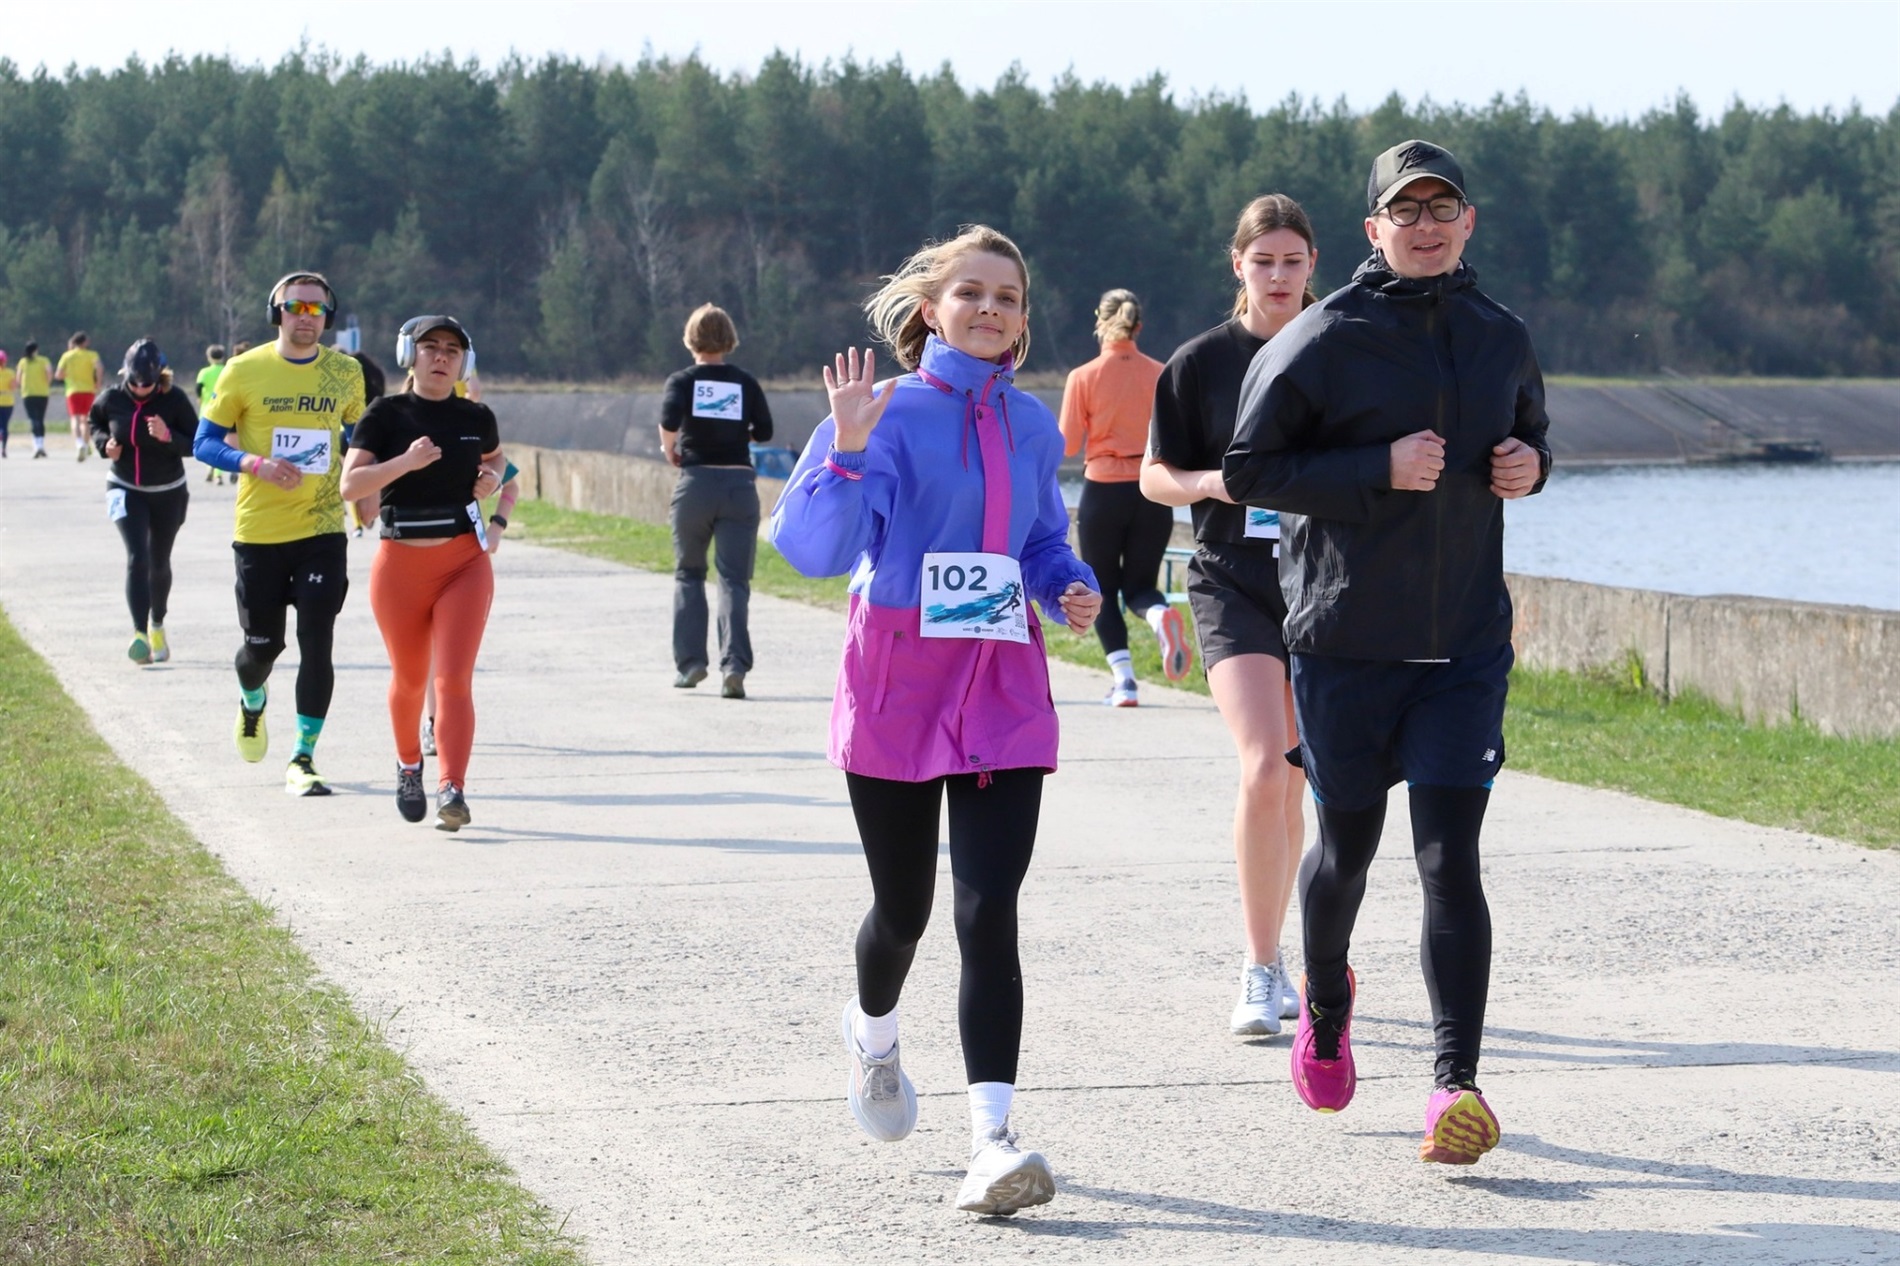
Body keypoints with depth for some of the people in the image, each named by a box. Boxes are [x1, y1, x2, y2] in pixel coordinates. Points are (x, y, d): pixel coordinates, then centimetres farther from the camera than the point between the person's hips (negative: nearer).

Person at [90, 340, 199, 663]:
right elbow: (93, 421, 11)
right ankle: (140, 634, -23)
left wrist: (168, 436, -33)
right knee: (137, 558, -16)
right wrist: (104, 443, -9)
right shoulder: (112, 398, -10)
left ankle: (157, 627, 37)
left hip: (168, 493, 0)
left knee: (159, 563, 13)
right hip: (125, 491, 0)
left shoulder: (174, 400, -16)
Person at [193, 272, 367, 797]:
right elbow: (205, 443, 0)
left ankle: (303, 760, -2)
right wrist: (256, 464, -18)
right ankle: (252, 702, 44)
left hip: (322, 529, 1)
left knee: (317, 645, -10)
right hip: (259, 531, -1)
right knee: (262, 644, 8)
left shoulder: (345, 373, 4)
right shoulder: (244, 371, -3)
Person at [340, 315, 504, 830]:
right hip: (400, 564, 0)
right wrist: (405, 462, -26)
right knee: (409, 678, 14)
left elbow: (495, 458, 28)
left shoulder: (477, 418, 5)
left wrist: (492, 477, 5)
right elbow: (351, 484, -13)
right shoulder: (385, 415, -3)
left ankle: (452, 789, -20)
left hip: (464, 561, 0)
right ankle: (408, 763, 41)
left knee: (454, 678, -14)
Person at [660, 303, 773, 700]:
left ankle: (690, 662, 12)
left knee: (688, 574, 17)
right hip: (740, 484, 1)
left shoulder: (683, 381, -1)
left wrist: (670, 451, 1)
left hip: (696, 482, -1)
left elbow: (669, 421, -17)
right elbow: (765, 432, 3)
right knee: (734, 579, 0)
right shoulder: (745, 383, 5)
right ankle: (734, 664, -17)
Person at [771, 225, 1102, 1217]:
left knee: (988, 910, -10)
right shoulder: (889, 414, -5)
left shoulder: (1032, 424, 9)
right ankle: (873, 1032, 45)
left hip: (1004, 695, 2)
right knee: (904, 906, 10)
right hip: (898, 686, -2)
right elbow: (815, 548, -15)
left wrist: (1073, 591, 2)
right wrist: (847, 448, -28)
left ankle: (990, 1139, -15)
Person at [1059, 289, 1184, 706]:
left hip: (1103, 491, -2)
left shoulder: (1084, 377, -6)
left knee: (1103, 592, 11)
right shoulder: (1161, 375, 0)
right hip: (1153, 492, 2)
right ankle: (1160, 614, -22)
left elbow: (1067, 446, -5)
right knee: (1140, 586, 14)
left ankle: (1123, 680, -2)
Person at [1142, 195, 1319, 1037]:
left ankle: (1271, 963, 25)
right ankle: (1259, 972, -11)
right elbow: (1155, 475, 6)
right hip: (1233, 583, -2)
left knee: (1293, 786, 9)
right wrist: (1213, 482, -13)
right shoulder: (1202, 362, 1)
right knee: (1263, 769, -19)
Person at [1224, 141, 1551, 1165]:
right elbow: (1247, 470, -8)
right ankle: (1325, 1003, 43)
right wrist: (1381, 469, -18)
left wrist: (1531, 465, 1)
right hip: (1344, 644, -2)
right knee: (1346, 846, 12)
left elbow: (1529, 433, 25)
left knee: (1450, 858, -9)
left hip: (1466, 644, 2)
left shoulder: (1503, 340, 8)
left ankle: (1456, 1084, -13)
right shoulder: (1323, 339, -7)